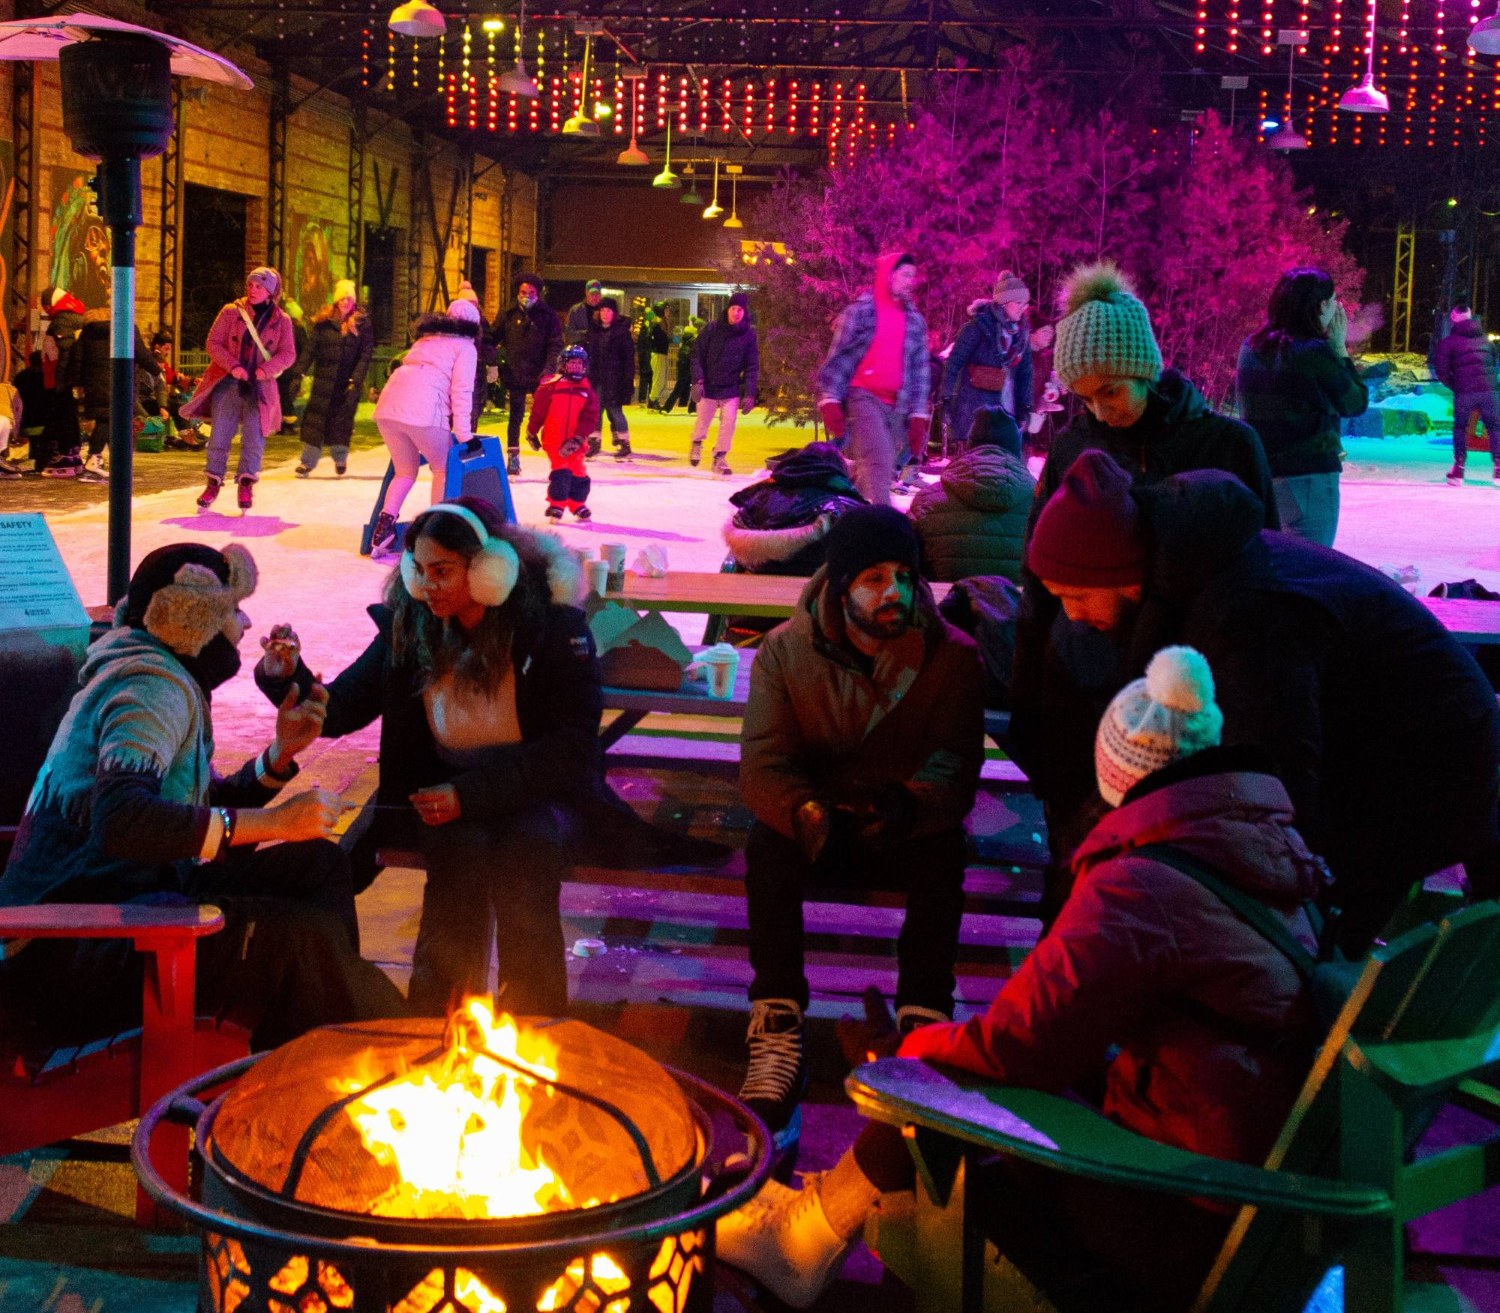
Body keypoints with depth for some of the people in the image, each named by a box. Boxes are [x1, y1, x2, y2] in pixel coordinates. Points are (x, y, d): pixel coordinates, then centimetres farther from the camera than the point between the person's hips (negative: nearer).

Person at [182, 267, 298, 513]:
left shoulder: (281, 320, 5)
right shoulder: (231, 312, 3)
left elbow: (288, 354, 0)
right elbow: (213, 343, -1)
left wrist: (266, 369, -18)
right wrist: (232, 366, -16)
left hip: (259, 387, 0)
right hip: (228, 383, 0)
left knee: (254, 439, -4)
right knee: (219, 436, 1)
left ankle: (246, 484, 10)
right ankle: (214, 483, 14)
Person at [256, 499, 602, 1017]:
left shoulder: (553, 625, -12)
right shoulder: (408, 625, -3)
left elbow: (572, 747, -15)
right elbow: (339, 711, 4)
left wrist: (470, 794, -24)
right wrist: (286, 677, -18)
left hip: (536, 786, -2)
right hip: (439, 790, 2)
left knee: (525, 843, -34)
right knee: (461, 844, -32)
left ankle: (536, 1024, -22)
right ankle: (438, 1017, -20)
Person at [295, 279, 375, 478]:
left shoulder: (362, 322, -2)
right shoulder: (324, 321, 1)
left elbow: (366, 354, -6)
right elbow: (311, 348, 0)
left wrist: (357, 380, -15)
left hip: (347, 382, -1)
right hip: (324, 379, 1)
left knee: (342, 420, 7)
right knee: (315, 418, -2)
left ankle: (340, 458, 28)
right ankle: (308, 461, 3)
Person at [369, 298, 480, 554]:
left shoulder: (425, 339, 30)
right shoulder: (465, 346, 12)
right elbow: (461, 391, 1)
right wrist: (464, 435, 1)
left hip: (387, 408, 6)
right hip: (423, 412, -6)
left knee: (405, 470, 19)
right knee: (444, 468, 11)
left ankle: (385, 522, 3)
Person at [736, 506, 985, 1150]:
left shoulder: (953, 656, -7)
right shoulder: (785, 651, -5)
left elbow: (955, 768, -14)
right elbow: (762, 765, -12)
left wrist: (909, 806, -39)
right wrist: (807, 814, -35)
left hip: (906, 831, 0)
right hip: (818, 825, 1)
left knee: (943, 851, -34)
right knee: (768, 843, -31)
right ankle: (778, 1037, -31)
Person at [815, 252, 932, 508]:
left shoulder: (915, 321, 13)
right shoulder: (860, 311, 1)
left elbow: (920, 371, 14)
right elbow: (837, 357, 0)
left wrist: (918, 416, 7)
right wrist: (830, 401, -9)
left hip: (897, 405, 5)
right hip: (864, 397, -5)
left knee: (872, 467, 7)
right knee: (877, 459, -22)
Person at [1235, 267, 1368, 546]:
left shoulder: (1251, 348, 5)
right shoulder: (1316, 353, -14)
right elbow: (1356, 404, -2)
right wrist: (1340, 348, 3)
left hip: (1258, 471, 7)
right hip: (1309, 474, -7)